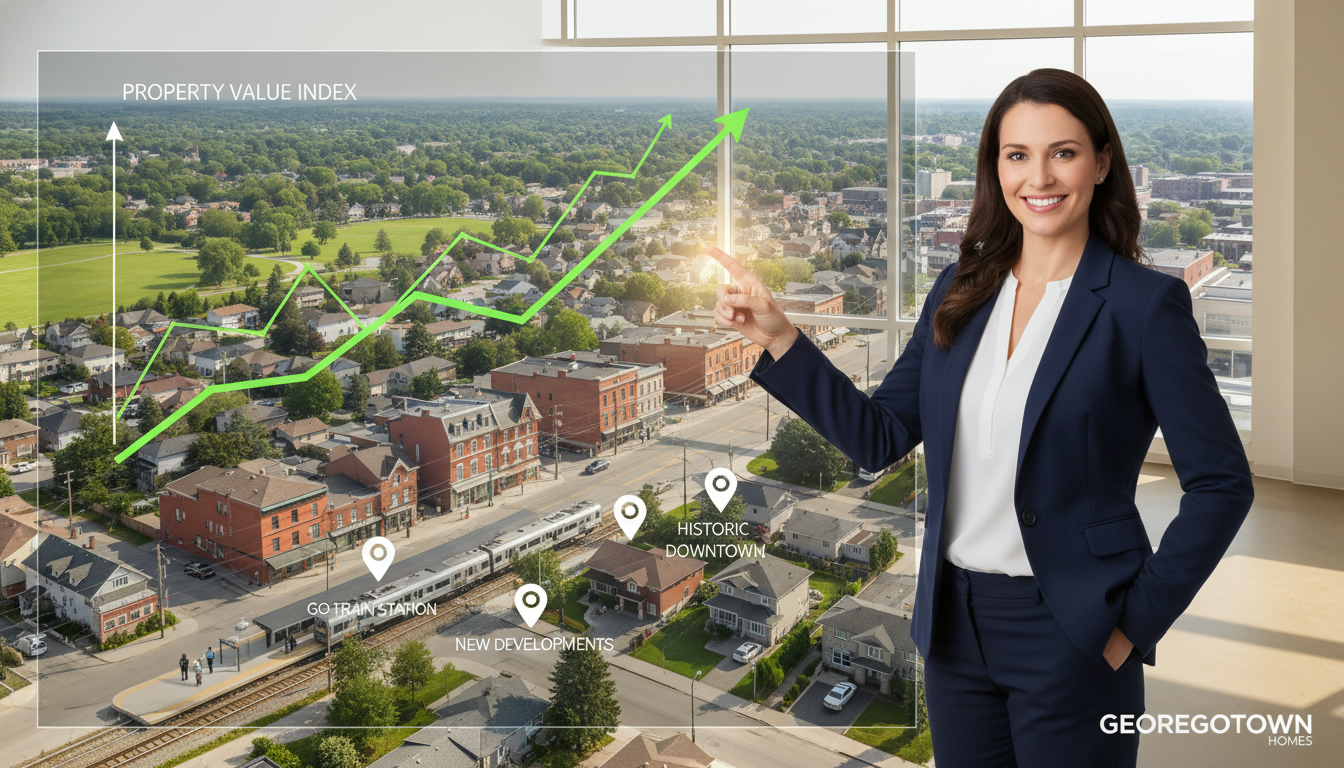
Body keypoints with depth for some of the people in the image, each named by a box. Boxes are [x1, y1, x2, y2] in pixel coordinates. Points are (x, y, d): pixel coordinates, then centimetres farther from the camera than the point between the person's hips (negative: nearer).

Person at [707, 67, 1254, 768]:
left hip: (1072, 639, -5)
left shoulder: (1146, 303, -10)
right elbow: (879, 436, 5)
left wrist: (1137, 620, -10)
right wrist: (776, 336, -2)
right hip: (956, 625, 5)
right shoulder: (960, 290, 5)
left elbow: (1222, 484, -9)